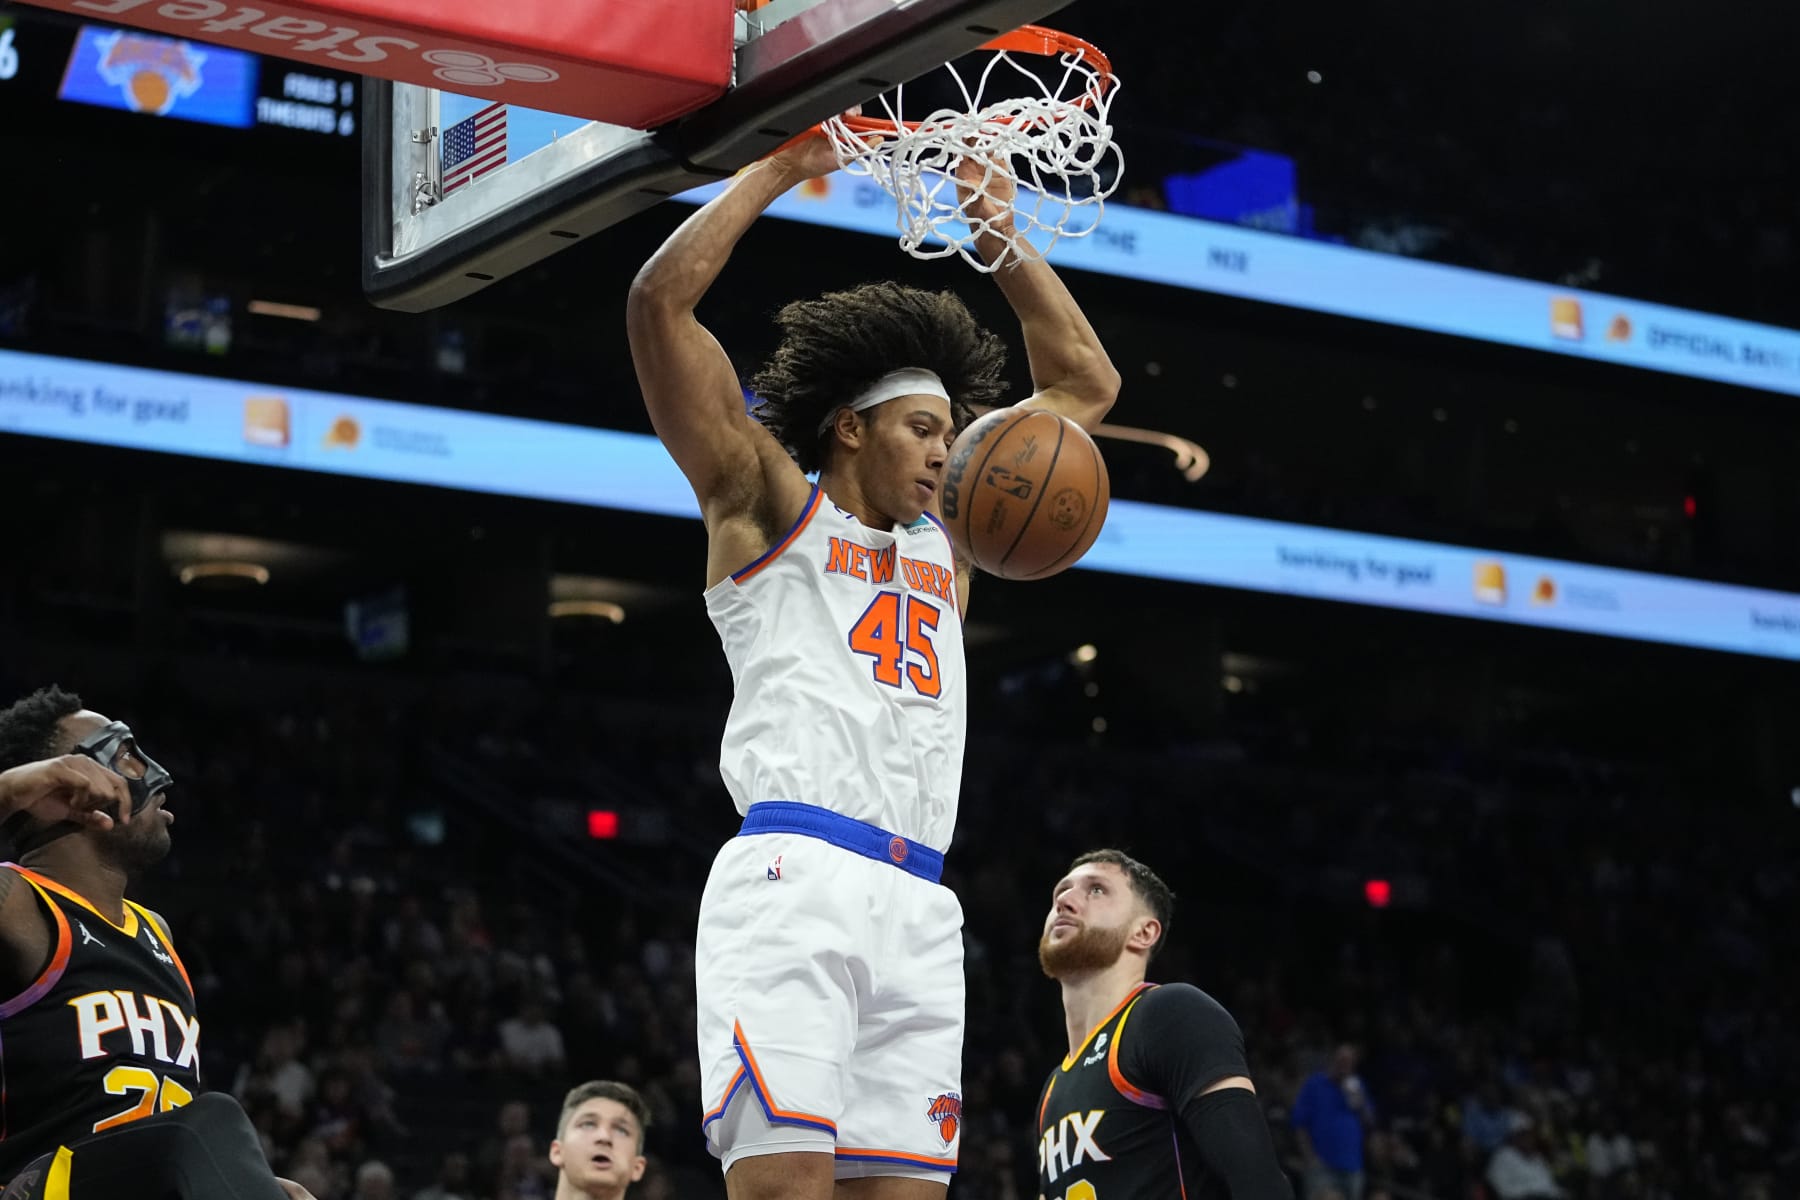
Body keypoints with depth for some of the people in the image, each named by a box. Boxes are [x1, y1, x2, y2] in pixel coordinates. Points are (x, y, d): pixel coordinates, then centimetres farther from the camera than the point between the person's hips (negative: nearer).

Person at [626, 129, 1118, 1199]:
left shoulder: (949, 540, 28)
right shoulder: (770, 505, 14)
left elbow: (1087, 385, 34)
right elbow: (660, 303, 4)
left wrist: (1001, 237, 27)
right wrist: (779, 171, 8)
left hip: (919, 906, 6)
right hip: (796, 873, -6)